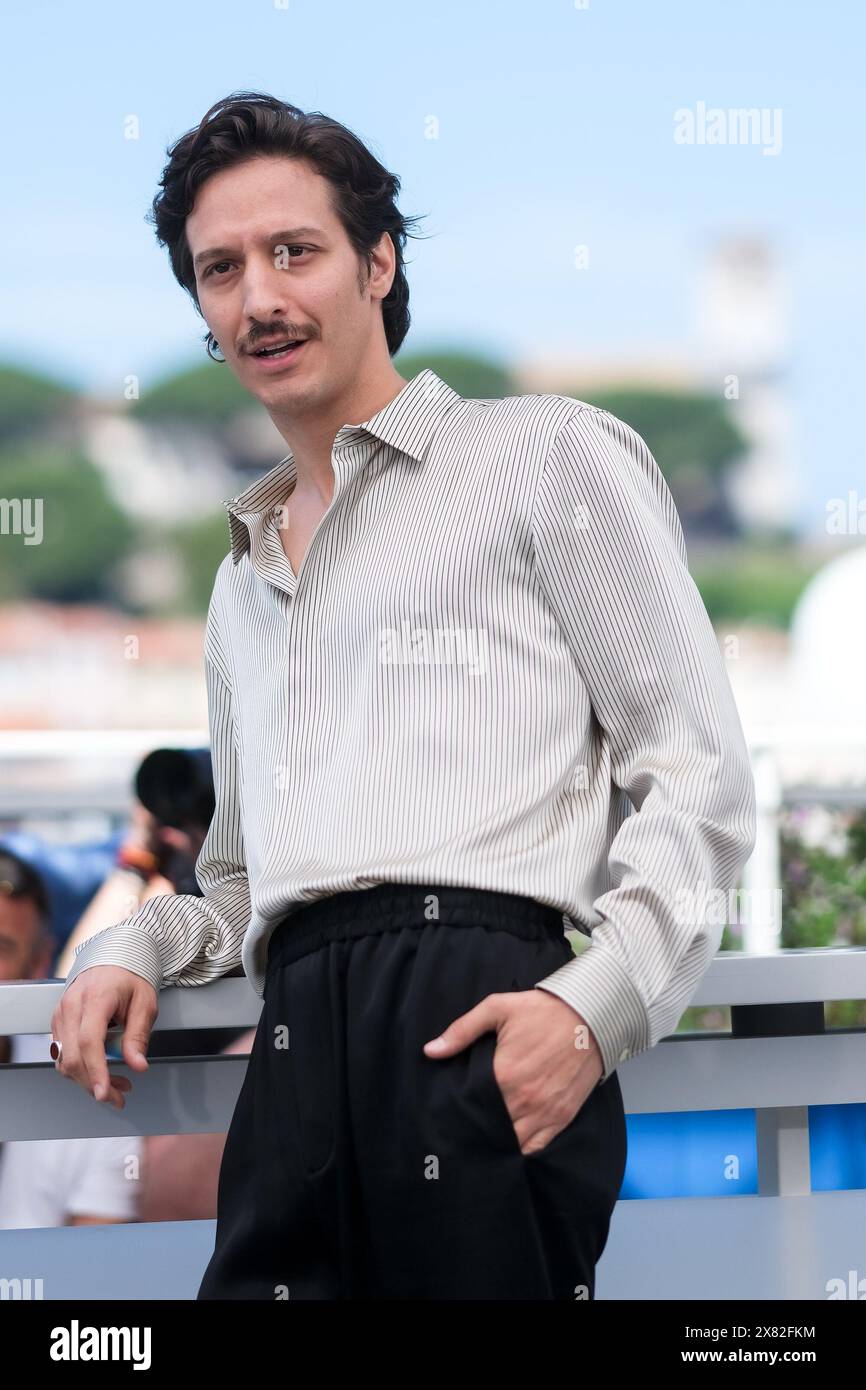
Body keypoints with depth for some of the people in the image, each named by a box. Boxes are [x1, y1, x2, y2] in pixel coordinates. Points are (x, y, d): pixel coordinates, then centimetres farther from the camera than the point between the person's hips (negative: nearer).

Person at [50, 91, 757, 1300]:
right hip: (296, 1082, 6)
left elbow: (701, 776, 2)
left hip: (471, 1030, -5)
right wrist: (137, 951, 11)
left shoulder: (546, 454, 10)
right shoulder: (243, 583, 31)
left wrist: (594, 1007, -13)